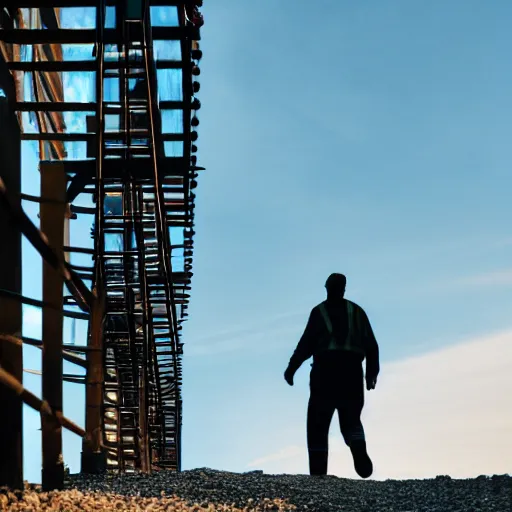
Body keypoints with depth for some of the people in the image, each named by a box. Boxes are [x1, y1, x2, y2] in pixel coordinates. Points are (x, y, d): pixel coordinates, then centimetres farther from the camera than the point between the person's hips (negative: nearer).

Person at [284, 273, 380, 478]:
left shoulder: (319, 311, 2)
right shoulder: (356, 311, 12)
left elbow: (306, 343, -7)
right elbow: (371, 345, 9)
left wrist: (291, 368, 1)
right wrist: (371, 372, 20)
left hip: (325, 373, -2)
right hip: (352, 375, 3)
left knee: (317, 425, 7)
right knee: (351, 421, 15)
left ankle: (318, 471, -3)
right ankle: (360, 453, -16)